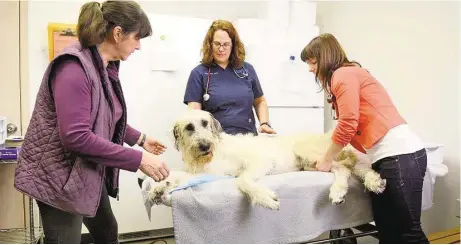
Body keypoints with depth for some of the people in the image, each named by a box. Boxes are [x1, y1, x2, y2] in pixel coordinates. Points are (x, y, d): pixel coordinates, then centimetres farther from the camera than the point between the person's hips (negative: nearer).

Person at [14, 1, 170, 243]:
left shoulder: (106, 67, 3)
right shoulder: (73, 67, -25)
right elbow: (76, 137, -32)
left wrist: (139, 138, 11)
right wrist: (138, 159, -31)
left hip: (89, 172, 10)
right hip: (59, 175, -9)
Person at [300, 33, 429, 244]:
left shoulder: (344, 74, -5)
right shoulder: (347, 76, 23)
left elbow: (347, 125, -12)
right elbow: (353, 130, 22)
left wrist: (327, 160, 0)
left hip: (400, 154, -10)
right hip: (388, 157, 10)